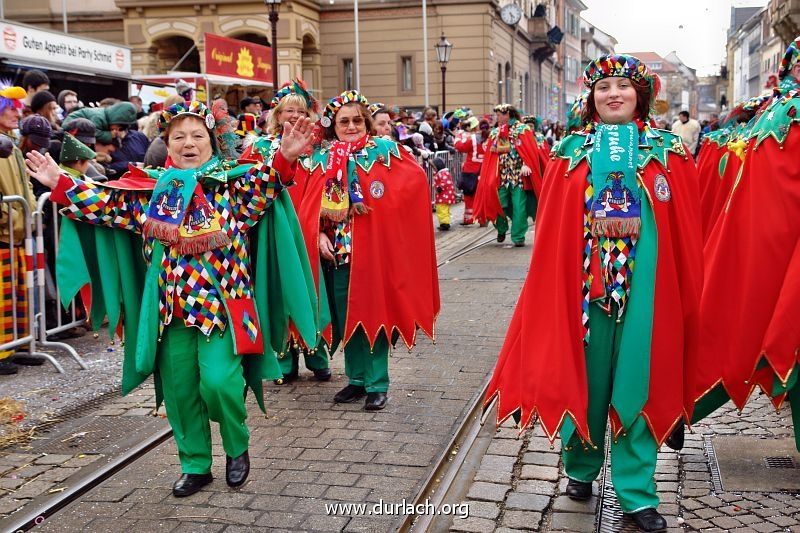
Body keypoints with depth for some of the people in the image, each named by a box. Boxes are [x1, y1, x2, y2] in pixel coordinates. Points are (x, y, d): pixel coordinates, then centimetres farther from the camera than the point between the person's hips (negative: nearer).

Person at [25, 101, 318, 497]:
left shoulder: (233, 181, -1)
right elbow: (103, 204, 15)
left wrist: (285, 158, -37)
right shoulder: (150, 189, 9)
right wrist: (59, 183, 8)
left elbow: (266, 184, -19)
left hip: (221, 301, -4)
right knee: (179, 388, 9)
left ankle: (237, 447, 15)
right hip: (171, 307, 4)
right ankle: (195, 466, 26)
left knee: (219, 381, -14)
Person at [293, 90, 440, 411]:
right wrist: (319, 235, -9)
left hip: (373, 247, -3)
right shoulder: (319, 158, 8)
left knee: (374, 312, 1)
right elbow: (308, 205, 6)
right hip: (336, 249, 4)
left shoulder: (384, 151, -1)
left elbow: (416, 181, -11)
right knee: (346, 315, 11)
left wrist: (380, 205, -19)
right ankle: (356, 378, 25)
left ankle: (377, 383, 12)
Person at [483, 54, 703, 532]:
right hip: (584, 280, 0)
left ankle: (637, 491, 15)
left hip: (645, 284, 0)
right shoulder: (572, 151, 4)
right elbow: (552, 230, 1)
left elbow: (688, 231, 2)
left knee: (636, 376, 4)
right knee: (586, 372, 9)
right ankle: (581, 466, 31)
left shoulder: (668, 152, 4)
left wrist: (689, 292, -1)